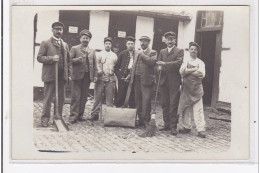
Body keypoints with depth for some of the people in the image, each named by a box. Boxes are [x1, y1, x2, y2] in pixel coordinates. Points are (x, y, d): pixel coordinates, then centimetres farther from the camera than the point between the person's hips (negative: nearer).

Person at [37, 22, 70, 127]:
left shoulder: (65, 45, 18)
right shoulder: (45, 43, 3)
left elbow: (68, 60, 20)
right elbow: (39, 57, -3)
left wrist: (68, 74, 10)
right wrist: (51, 58, -19)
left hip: (62, 76, 5)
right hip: (50, 75, -4)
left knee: (60, 98, 7)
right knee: (47, 98, -1)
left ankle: (58, 117, 15)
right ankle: (45, 118, 7)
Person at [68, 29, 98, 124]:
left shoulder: (92, 51, 18)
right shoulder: (74, 48, 7)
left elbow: (94, 64, 15)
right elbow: (70, 60, -3)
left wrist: (95, 75, 6)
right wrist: (78, 59, -19)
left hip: (88, 76, 4)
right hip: (77, 75, -4)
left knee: (84, 97, 6)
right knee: (75, 97, -5)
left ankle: (80, 115, 15)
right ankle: (73, 116, -1)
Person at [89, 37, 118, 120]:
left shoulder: (114, 56, 15)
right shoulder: (99, 54, 10)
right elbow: (96, 64, 4)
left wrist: (112, 72, 2)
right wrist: (98, 71, -10)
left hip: (111, 79, 1)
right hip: (100, 78, -1)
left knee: (109, 98, 2)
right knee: (97, 96, -2)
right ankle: (95, 114, 3)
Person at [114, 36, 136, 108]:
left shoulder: (138, 54, 5)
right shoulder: (122, 54, 9)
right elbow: (116, 68, 10)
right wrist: (120, 77, -2)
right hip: (123, 80, 1)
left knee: (132, 100, 2)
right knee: (120, 99, 1)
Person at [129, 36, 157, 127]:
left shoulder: (152, 53, 0)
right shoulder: (138, 53, 21)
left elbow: (152, 62, -19)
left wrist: (142, 55, -11)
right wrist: (132, 76, 11)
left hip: (146, 79, -7)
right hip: (137, 79, 7)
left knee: (146, 101, -8)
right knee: (138, 101, 10)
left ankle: (146, 121, 0)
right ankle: (141, 120, 19)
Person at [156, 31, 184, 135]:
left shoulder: (179, 51, 2)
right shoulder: (162, 52, 17)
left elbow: (178, 63, -13)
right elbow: (159, 64, 13)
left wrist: (165, 64, -17)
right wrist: (159, 68, -11)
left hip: (174, 82, -5)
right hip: (164, 82, 5)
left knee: (173, 105, -4)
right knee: (165, 104, 8)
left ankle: (173, 126, 1)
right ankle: (166, 125, 17)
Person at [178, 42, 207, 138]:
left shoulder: (200, 62, 10)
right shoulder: (185, 61, 12)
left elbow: (202, 74, -6)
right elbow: (182, 72, -5)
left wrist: (188, 71, -9)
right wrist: (195, 69, -9)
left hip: (197, 88, -1)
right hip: (186, 87, 1)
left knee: (198, 109, -6)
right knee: (186, 108, 4)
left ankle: (201, 129, -6)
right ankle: (186, 127, 14)